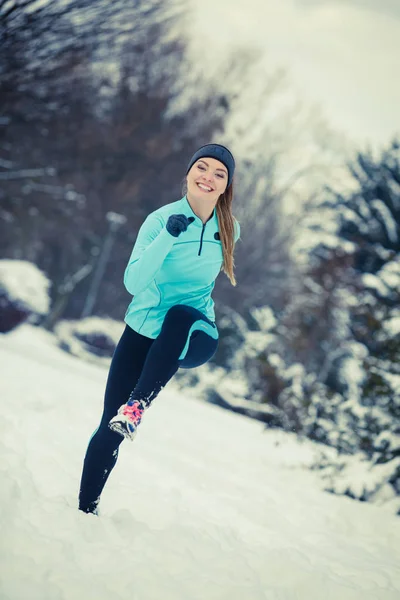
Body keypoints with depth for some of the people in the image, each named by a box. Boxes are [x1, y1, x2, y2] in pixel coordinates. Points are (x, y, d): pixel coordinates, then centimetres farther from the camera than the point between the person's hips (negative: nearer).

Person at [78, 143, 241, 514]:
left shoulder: (229, 230, 0)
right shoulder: (161, 219, -11)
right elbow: (133, 283, -23)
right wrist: (168, 237, -32)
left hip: (195, 338, 1)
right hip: (143, 333, -1)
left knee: (180, 315, -37)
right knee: (109, 430, -8)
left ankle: (136, 407, -38)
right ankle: (85, 509, 8)